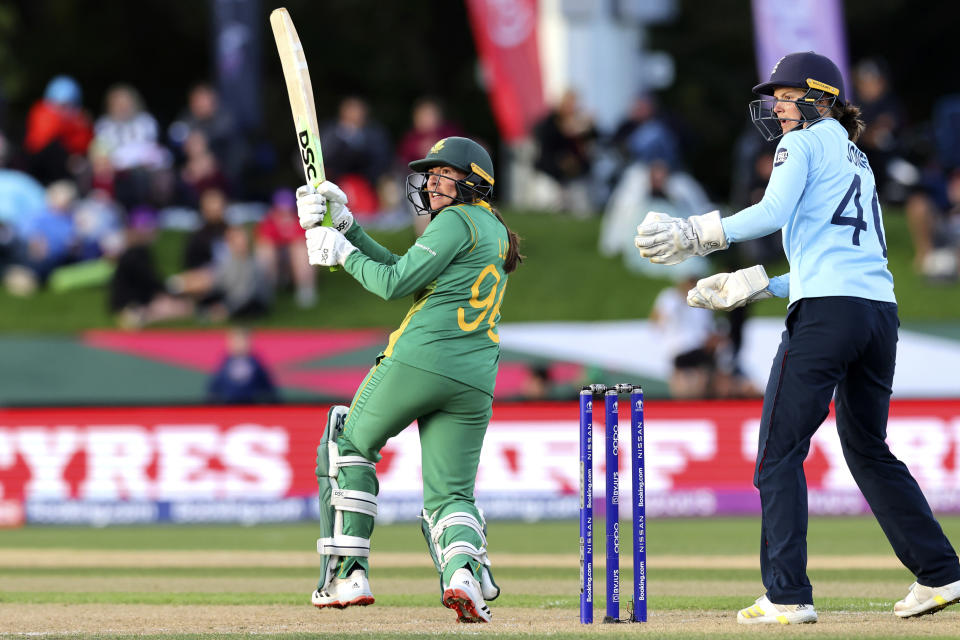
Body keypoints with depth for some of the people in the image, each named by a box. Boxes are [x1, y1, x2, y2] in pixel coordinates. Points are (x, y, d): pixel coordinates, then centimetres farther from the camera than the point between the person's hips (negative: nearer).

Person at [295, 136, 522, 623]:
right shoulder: (497, 234, 24)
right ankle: (464, 567, -26)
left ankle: (348, 574, 7)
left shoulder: (458, 221, -4)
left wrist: (342, 253, 5)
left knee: (348, 445, 14)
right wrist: (345, 228, 18)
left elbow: (394, 284, -9)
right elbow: (403, 270, 22)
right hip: (475, 382, 7)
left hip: (420, 359, -7)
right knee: (451, 495, 8)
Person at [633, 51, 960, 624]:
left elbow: (773, 212, -15)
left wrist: (695, 234, -12)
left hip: (827, 314, -8)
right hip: (880, 309, 8)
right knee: (868, 449, 21)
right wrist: (751, 287, 28)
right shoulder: (858, 162, 27)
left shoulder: (804, 145, 3)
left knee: (780, 453, -4)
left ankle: (788, 596, -11)